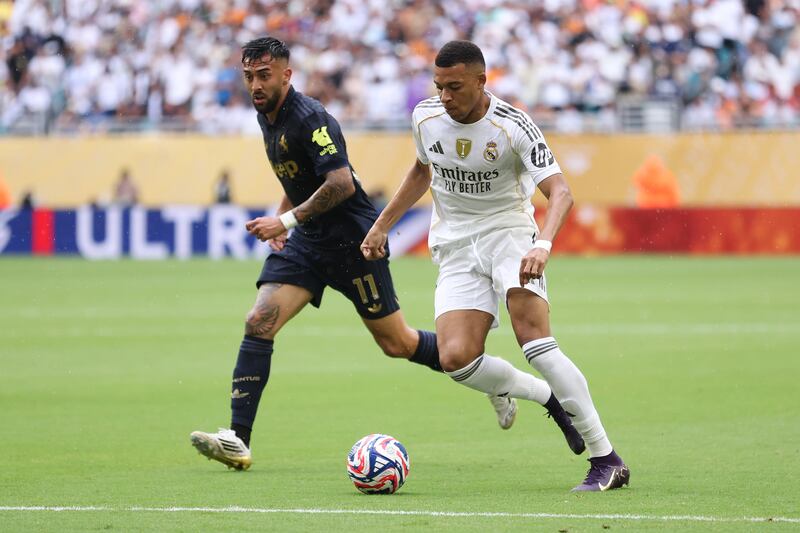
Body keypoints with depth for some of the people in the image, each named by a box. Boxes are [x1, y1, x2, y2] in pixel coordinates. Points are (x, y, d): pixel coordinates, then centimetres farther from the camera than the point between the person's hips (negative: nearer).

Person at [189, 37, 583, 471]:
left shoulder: (310, 118, -20)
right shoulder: (266, 116, 8)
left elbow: (340, 183, -28)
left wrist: (287, 219, -26)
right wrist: (280, 218, 14)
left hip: (351, 239, -8)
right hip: (307, 241, 8)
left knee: (397, 345, 0)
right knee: (258, 323, -10)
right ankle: (238, 442, -14)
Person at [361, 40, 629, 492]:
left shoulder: (513, 126, -16)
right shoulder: (426, 117, 0)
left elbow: (560, 191, -23)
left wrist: (543, 245, -41)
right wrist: (382, 225, 22)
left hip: (509, 233, -4)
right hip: (456, 248, 4)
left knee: (534, 336, -28)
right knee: (456, 359, -19)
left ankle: (607, 460, -24)